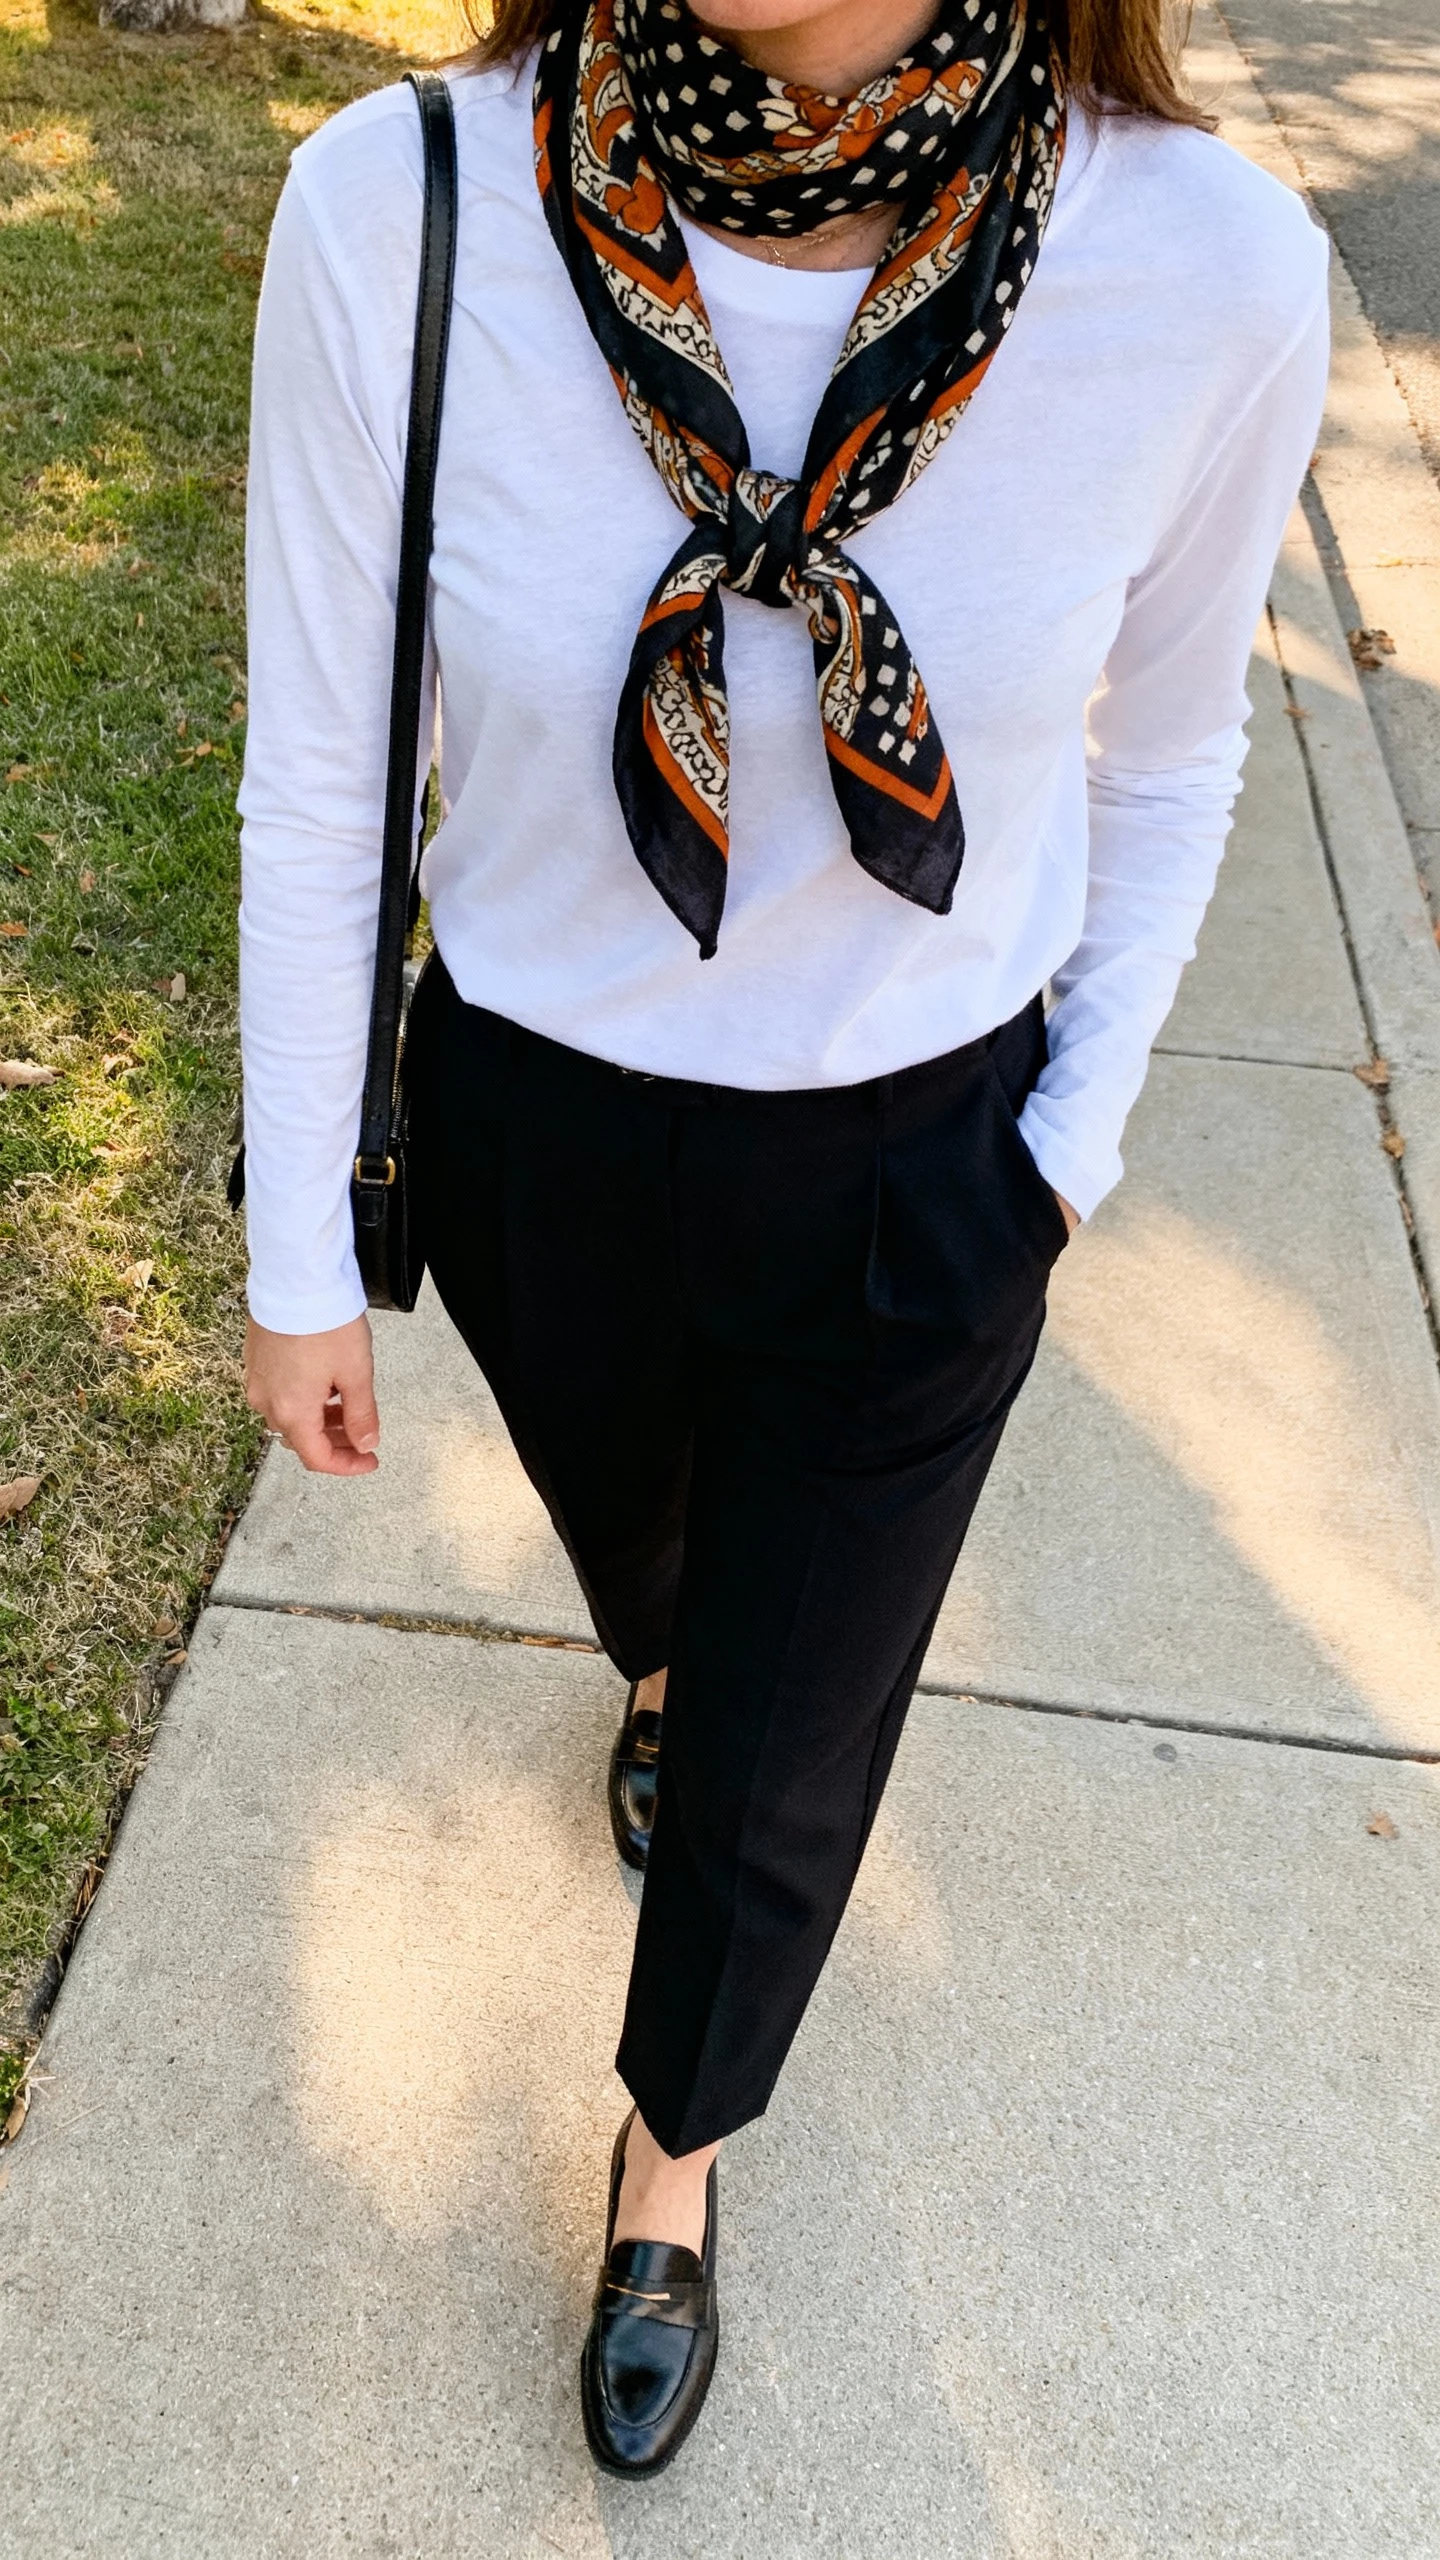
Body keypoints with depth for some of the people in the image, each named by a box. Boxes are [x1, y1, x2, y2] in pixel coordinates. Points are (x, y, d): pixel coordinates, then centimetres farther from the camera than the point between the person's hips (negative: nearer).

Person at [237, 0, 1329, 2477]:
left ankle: (674, 2144, 49)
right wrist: (299, 1252, -2)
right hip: (534, 1139, 1)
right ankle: (656, 1665, 72)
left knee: (783, 1767, 15)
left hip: (914, 1183, 0)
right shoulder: (396, 212, -20)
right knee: (618, 1510, 31)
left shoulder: (1216, 272, -19)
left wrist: (1072, 1144, 4)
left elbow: (1169, 748, -2)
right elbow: (316, 784, -10)